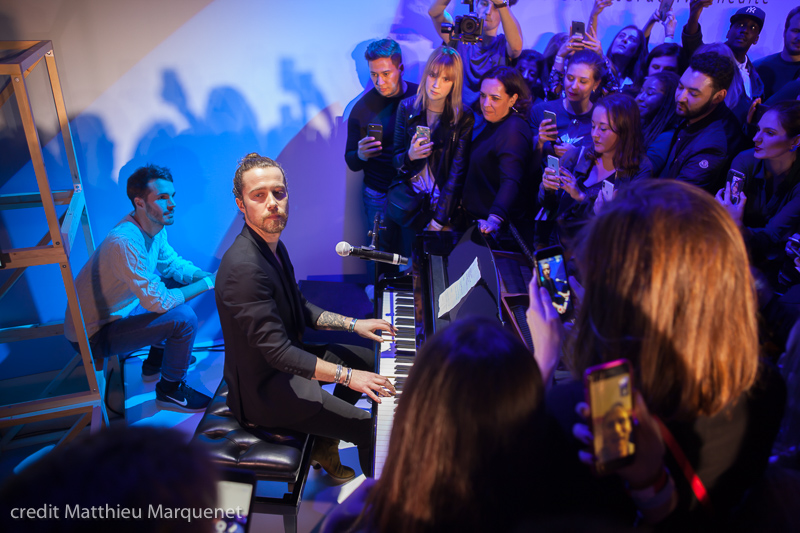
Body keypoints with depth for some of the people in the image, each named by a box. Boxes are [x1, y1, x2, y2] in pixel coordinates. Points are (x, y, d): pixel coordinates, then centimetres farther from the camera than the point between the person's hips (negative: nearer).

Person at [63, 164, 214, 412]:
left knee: (180, 283, 13)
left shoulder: (154, 225, -5)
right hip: (93, 335, -9)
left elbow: (172, 263, 9)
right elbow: (157, 301, -31)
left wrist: (208, 276, -8)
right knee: (184, 318, -23)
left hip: (117, 311, 9)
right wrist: (207, 283, -22)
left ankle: (155, 363, 22)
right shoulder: (125, 242, -33)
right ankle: (170, 390, 2)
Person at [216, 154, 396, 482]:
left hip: (286, 357, 10)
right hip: (264, 390, -10)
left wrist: (352, 324, 5)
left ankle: (325, 443, 24)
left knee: (368, 358, 22)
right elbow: (278, 352, -33)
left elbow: (299, 309, 13)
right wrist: (346, 376, -29)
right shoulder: (243, 267, -31)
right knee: (372, 427, -11)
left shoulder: (272, 246, 1)